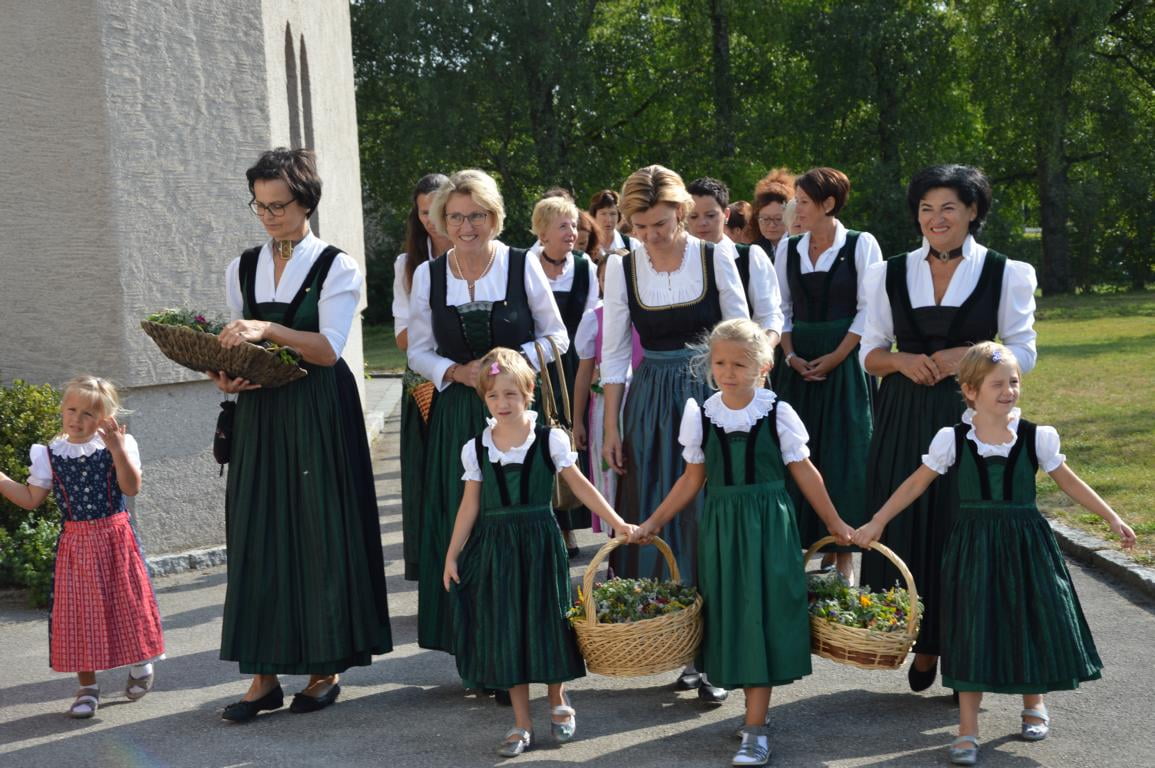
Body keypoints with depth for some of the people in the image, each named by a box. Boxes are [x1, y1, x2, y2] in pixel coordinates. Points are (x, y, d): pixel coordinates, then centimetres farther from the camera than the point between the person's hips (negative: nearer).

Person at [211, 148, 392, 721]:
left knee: (320, 533, -1)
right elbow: (237, 347, 16)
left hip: (320, 414, -4)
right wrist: (225, 377, -5)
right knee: (257, 536, 1)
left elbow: (328, 348, -12)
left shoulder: (336, 267, -2)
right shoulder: (242, 270, 12)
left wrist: (267, 330, -25)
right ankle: (265, 673, 7)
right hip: (259, 414, 4)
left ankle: (326, 668, 10)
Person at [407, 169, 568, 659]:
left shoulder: (523, 265, -3)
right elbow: (419, 351, 9)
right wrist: (457, 372, -9)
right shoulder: (427, 275, 3)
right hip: (458, 415, 2)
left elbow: (556, 337, 3)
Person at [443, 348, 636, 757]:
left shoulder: (550, 440, -4)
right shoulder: (476, 448, 0)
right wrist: (452, 554, 3)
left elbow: (580, 486, -2)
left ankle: (558, 702, 32)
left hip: (540, 542, -1)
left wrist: (617, 523, -6)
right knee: (506, 628, 4)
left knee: (546, 621, 7)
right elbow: (470, 506, 4)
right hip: (495, 547, 1)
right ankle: (522, 724, 13)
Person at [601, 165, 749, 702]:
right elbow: (614, 354, 5)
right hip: (651, 406, 2)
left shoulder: (715, 259, -4)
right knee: (656, 521, 2)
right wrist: (611, 427, 3)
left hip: (711, 397, -2)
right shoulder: (621, 268, 0)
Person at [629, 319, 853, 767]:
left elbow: (803, 472, 1)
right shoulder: (700, 414, 1)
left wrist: (834, 523, 5)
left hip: (768, 526, -3)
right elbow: (692, 479, 8)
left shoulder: (777, 413, -6)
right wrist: (654, 522, 6)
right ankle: (755, 708, 20)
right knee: (728, 613, 5)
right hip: (720, 526, 3)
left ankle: (755, 730, 0)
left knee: (761, 615, -3)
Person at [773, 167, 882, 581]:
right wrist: (791, 356, -3)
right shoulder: (788, 248, 9)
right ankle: (800, 544, 12)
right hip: (799, 365, 4)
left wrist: (835, 358, -12)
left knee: (843, 457, -2)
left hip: (845, 363, -4)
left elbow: (868, 310, -7)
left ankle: (843, 555, 5)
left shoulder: (861, 245, -4)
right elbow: (781, 308, 11)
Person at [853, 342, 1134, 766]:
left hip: (1025, 543, 1)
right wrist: (877, 522, 3)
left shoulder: (1036, 437, -3)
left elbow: (1068, 481, 7)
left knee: (1032, 623, 9)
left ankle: (1034, 702, 37)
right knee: (973, 631, 0)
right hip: (974, 544, -1)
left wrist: (1112, 518, 6)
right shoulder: (952, 440, -5)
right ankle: (967, 729, 7)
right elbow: (917, 483, 3)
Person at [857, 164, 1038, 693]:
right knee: (906, 527, 1)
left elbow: (1023, 353, 1)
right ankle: (923, 644, 15)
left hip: (972, 416, -2)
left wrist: (966, 355, -15)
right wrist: (902, 361, -10)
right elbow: (870, 353, 12)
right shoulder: (890, 274, 9)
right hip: (904, 419, 2)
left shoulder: (1007, 274, 2)